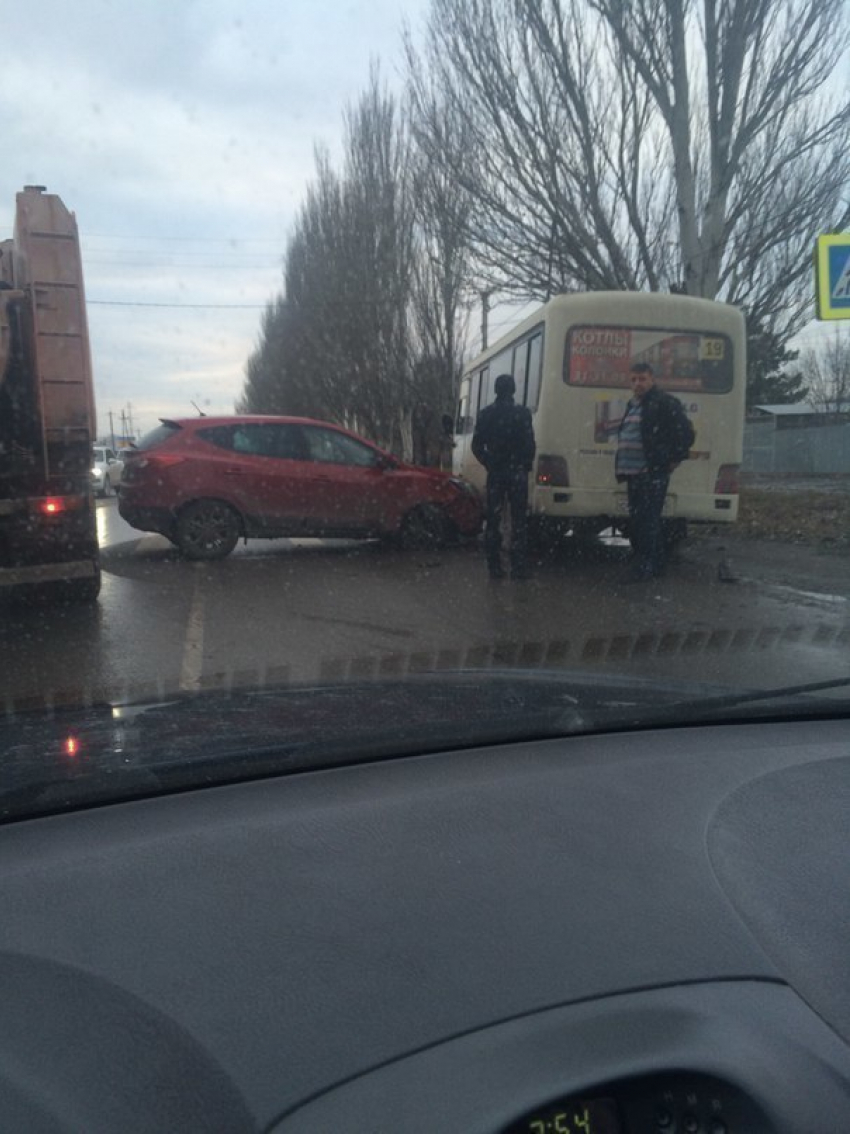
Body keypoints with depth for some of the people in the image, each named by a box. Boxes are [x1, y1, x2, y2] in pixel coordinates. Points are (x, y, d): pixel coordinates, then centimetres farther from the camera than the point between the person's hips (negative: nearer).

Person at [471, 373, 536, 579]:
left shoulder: (485, 414, 3)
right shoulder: (522, 413, -7)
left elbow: (477, 446, 4)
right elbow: (530, 444, -10)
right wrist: (526, 466, 5)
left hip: (495, 474, 3)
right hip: (517, 473, -3)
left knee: (493, 520, 9)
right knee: (519, 521, 2)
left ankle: (494, 566, 9)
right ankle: (518, 567, -1)